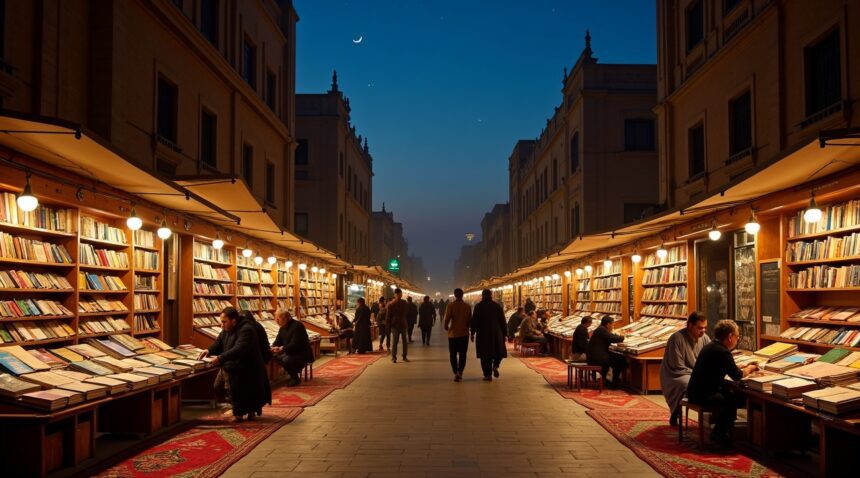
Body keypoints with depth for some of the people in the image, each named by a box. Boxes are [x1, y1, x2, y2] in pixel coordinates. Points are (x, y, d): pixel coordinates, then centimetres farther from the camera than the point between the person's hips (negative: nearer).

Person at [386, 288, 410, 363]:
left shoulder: (405, 303, 5)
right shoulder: (390, 305, -5)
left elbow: (407, 314, 16)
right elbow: (388, 317, -4)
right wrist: (388, 328, -7)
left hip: (403, 325, 4)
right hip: (395, 326, -4)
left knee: (405, 341, 5)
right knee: (394, 342, -5)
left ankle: (404, 356, 15)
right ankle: (394, 357, 0)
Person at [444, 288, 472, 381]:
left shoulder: (450, 306, -9)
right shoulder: (467, 306, -1)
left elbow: (446, 320, -14)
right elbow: (470, 320, 2)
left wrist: (446, 327, 6)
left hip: (453, 333, -2)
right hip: (464, 333, 2)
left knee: (453, 355, 10)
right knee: (462, 354, 11)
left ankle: (456, 373, 0)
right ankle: (460, 371, -7)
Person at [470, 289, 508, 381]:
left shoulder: (478, 306, -3)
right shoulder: (497, 306, 0)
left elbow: (474, 321, -5)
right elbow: (503, 321, 1)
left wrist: (472, 333, 3)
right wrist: (505, 334, 7)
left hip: (483, 335, -1)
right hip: (497, 334, 1)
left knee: (485, 354, 6)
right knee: (499, 351, 18)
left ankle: (488, 375, 3)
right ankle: (495, 366, -6)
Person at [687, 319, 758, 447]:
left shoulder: (711, 346, 12)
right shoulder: (722, 352, -19)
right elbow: (737, 376, -13)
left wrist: (746, 367, 18)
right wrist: (750, 369, 6)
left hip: (696, 390, 10)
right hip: (703, 396, -10)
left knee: (730, 393, 18)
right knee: (736, 399, -7)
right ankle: (720, 434, 5)